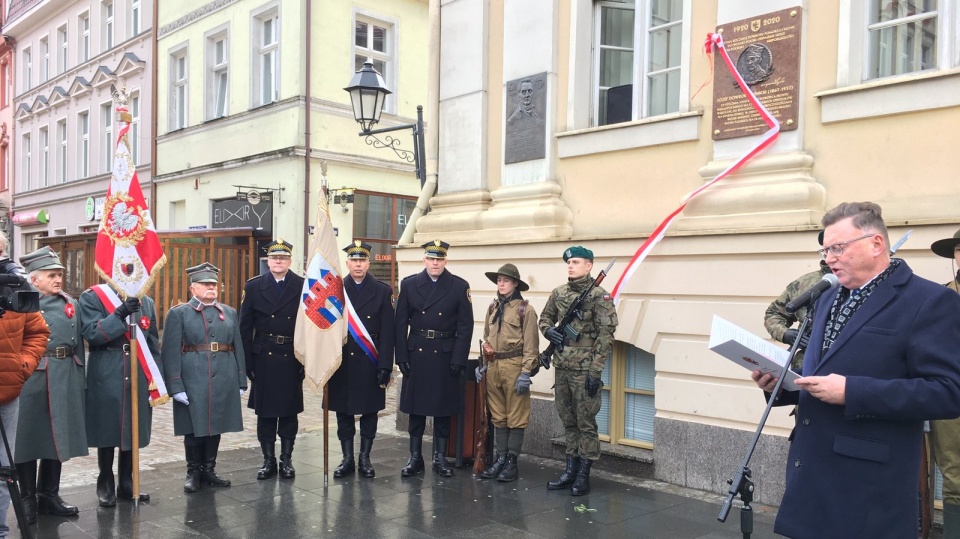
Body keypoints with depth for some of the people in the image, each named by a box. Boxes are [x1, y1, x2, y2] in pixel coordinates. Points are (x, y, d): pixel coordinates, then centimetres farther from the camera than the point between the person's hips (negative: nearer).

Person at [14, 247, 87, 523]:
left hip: (65, 380, 5)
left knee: (58, 437, 12)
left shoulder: (71, 304, 10)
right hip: (29, 380, -4)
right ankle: (28, 498, 19)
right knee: (27, 438, 6)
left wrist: (79, 379, 9)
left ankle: (49, 494, 25)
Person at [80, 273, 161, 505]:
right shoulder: (91, 298, -2)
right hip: (106, 378, -4)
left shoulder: (146, 302, 11)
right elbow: (92, 335, -15)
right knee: (107, 431, 4)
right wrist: (120, 314, -26)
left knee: (134, 430, 9)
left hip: (138, 378, 4)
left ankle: (126, 484, 22)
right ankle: (106, 485, 19)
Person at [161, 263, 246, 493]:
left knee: (216, 426, 10)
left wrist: (241, 381, 6)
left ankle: (209, 470, 24)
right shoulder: (178, 313, 0)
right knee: (193, 428, 4)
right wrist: (176, 386, -13)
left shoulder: (230, 313, 12)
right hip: (192, 381, -4)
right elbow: (171, 353, -6)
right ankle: (193, 472, 18)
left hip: (224, 381, 4)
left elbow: (238, 348, 11)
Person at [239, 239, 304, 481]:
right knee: (265, 412, 8)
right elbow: (245, 327, 2)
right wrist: (247, 362, -2)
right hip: (263, 359, 1)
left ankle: (286, 459, 20)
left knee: (289, 411, 8)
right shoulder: (253, 287, 3)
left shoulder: (303, 287, 0)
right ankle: (268, 460, 20)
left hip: (291, 359, -1)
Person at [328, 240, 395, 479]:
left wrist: (385, 366, -7)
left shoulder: (383, 291, 1)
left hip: (370, 362, -1)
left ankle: (365, 458, 18)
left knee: (370, 411, 6)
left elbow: (387, 332, -2)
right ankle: (347, 459, 19)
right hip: (342, 361, 1)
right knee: (343, 412, 7)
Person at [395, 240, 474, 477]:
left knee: (443, 408, 6)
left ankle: (440, 457, 18)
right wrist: (401, 357, -3)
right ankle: (415, 457, 17)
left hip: (446, 356, -1)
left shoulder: (460, 286, 0)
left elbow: (465, 326, -3)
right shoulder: (409, 284, 3)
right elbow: (401, 324, 3)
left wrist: (459, 359, -9)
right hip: (416, 355, 1)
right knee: (415, 407, 7)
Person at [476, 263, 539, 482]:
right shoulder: (493, 307, 11)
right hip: (493, 367, 6)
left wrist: (526, 373, -13)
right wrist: (483, 364, 11)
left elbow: (531, 345, -9)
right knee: (497, 416, 11)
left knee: (516, 417, 2)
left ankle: (512, 462, 10)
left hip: (514, 366, -6)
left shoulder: (525, 309, -7)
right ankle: (501, 458, 20)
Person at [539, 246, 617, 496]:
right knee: (568, 421, 14)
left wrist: (595, 371, -16)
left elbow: (605, 336, -12)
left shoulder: (599, 297, -9)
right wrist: (549, 331, -1)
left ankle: (584, 475, 11)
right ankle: (570, 470, 24)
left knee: (586, 422, 2)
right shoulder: (559, 293, 9)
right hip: (562, 367, 6)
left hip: (584, 370, -6)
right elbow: (545, 318, 23)